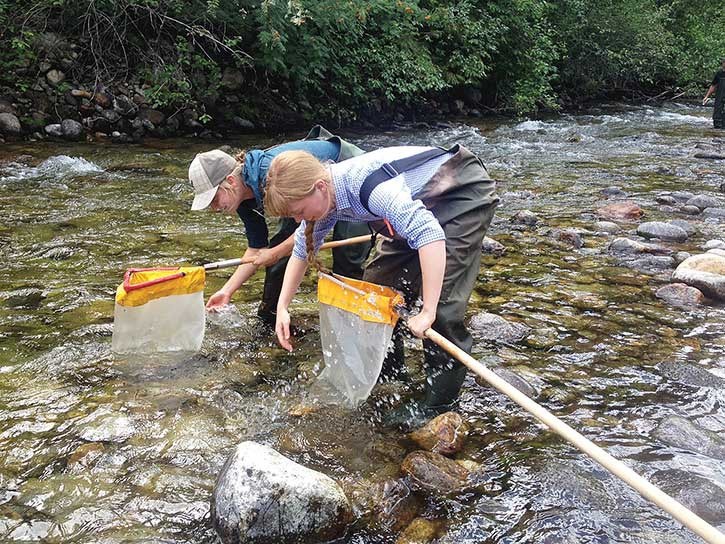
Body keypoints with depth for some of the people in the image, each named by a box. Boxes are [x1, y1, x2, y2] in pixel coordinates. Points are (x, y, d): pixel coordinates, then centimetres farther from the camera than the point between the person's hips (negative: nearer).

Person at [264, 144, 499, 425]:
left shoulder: (367, 185, -37)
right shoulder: (324, 198, -9)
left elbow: (430, 234, -45)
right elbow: (302, 251, 8)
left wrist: (427, 312, -44)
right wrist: (282, 307, 5)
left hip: (465, 195, -9)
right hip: (423, 206, 9)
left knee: (442, 300, -18)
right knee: (379, 282, 5)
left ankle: (439, 404, -6)